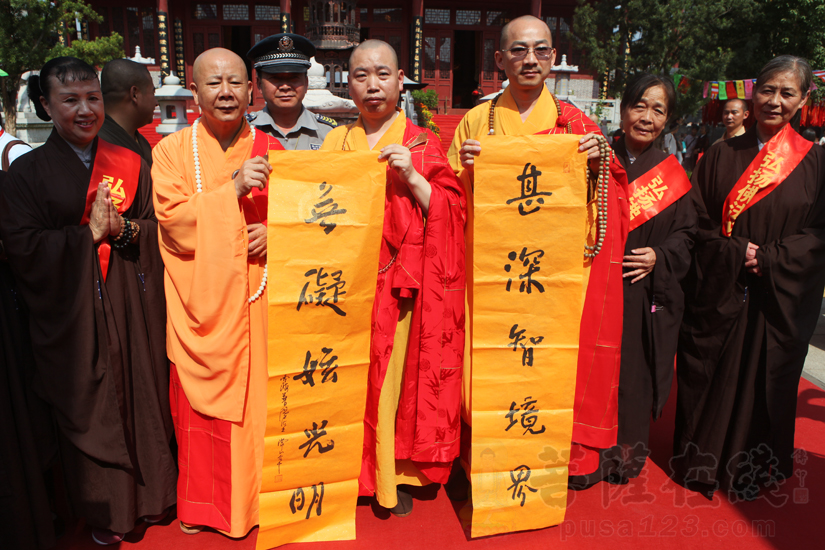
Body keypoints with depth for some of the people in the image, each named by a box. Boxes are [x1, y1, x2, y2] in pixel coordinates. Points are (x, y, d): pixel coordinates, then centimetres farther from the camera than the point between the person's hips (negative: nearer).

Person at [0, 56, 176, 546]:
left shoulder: (130, 164, 7)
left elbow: (157, 229, 6)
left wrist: (123, 229, -13)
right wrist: (88, 233, -14)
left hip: (131, 308, 2)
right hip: (71, 313, -2)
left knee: (140, 396, 8)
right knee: (88, 409, 7)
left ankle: (148, 495, 28)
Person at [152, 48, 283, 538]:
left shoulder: (270, 150, 6)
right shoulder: (172, 151, 1)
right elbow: (175, 223, -10)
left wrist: (275, 233, -10)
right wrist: (233, 186, -19)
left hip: (255, 300, 1)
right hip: (200, 301, -1)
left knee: (256, 398, 6)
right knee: (201, 404, 7)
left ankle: (254, 497, 27)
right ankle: (201, 503, 28)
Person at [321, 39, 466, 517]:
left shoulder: (422, 145, 4)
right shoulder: (335, 143, 11)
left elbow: (451, 212, -3)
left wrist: (412, 177, -15)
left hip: (399, 285, -2)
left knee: (395, 377, 3)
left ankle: (397, 475, 21)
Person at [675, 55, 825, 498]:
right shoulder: (722, 155, 4)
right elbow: (699, 222, 1)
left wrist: (768, 259, -16)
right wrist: (737, 252, -15)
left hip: (779, 299, 0)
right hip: (719, 293, 0)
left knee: (763, 379, 9)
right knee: (709, 379, 5)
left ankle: (749, 472, 28)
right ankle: (701, 465, 23)